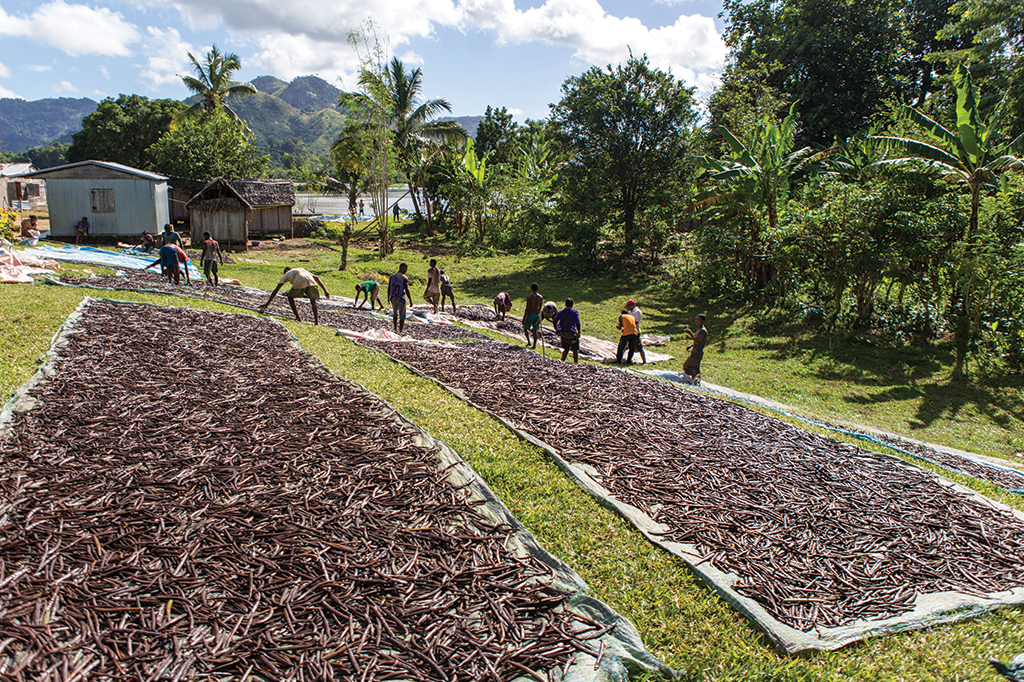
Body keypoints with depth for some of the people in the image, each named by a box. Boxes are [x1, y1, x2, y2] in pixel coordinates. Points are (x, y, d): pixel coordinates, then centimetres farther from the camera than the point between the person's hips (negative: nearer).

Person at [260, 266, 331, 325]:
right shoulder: (302, 269, 43)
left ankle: (298, 318, 17)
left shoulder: (287, 274, 33)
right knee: (313, 302, 22)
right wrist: (325, 291, 27)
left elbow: (276, 290, 30)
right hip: (311, 282, 3)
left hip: (300, 283, -3)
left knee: (290, 297, 23)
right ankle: (316, 322, 17)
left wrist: (268, 303, 34)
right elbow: (316, 278, 31)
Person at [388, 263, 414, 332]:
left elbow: (389, 288, 4)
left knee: (395, 312, 25)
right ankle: (401, 331, 7)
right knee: (402, 315, 6)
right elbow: (407, 290, -20)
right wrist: (410, 300, -14)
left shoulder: (392, 277, -2)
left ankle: (395, 328, 28)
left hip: (393, 298, 5)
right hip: (401, 298, -5)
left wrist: (388, 297, 17)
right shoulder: (404, 279, -17)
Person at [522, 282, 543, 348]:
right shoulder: (541, 297, -2)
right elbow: (540, 308, 7)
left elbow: (527, 309, -17)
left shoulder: (529, 297, -16)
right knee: (535, 331, 11)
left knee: (525, 328, 18)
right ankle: (534, 345, 11)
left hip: (530, 315, -4)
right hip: (537, 315, 4)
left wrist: (524, 318, -11)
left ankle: (528, 342, 11)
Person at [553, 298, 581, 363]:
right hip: (572, 334, -4)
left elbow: (555, 321, -6)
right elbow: (577, 322, -22)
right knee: (575, 350, 11)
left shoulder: (561, 312, 3)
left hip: (563, 334, 4)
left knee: (566, 349, 19)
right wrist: (579, 332, -19)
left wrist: (557, 331, -1)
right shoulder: (574, 312, -8)